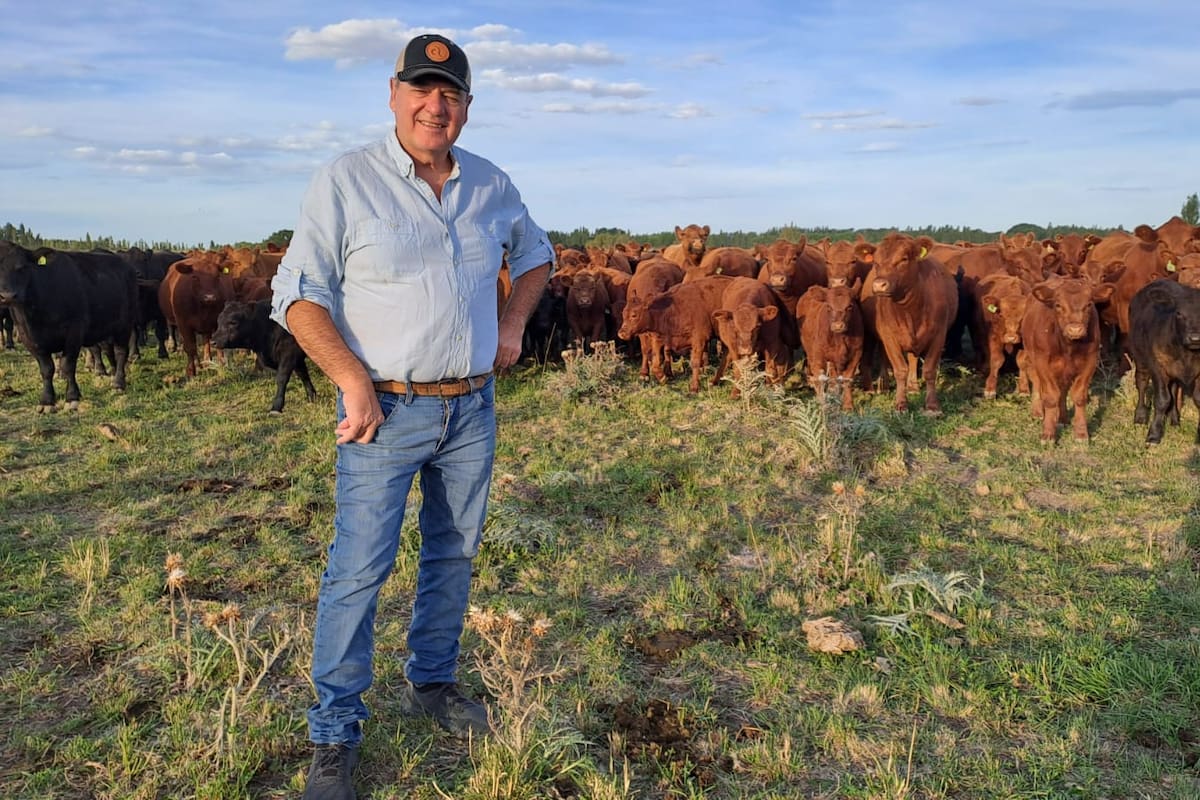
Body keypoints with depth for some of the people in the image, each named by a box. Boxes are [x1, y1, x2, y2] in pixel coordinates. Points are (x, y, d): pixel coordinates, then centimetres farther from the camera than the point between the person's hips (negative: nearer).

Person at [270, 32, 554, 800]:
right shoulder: (344, 181, -8)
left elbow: (535, 254, 23)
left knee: (455, 553, 15)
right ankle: (335, 734, 13)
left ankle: (431, 682, 36)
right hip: (386, 410, -4)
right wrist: (354, 381, -19)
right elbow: (298, 293, -9)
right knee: (360, 567, -3)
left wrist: (514, 322, 7)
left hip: (473, 409, 5)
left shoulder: (492, 185, 6)